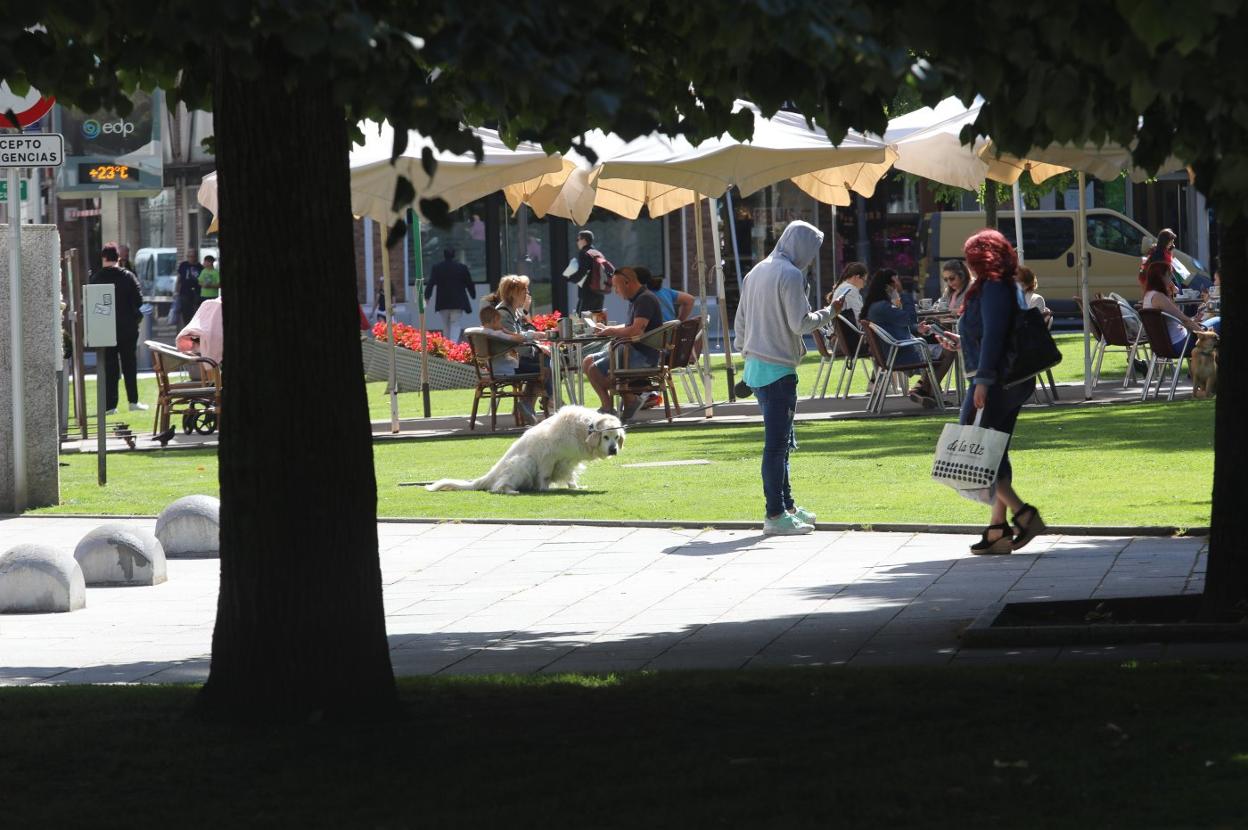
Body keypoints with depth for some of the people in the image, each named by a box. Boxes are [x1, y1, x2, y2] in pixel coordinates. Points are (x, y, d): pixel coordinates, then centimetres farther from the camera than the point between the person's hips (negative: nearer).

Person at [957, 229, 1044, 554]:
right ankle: (998, 529, 11)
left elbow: (993, 335, -22)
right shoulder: (1011, 287, 16)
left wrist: (983, 380, -25)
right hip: (1017, 381, 10)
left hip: (995, 381, -10)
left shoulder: (991, 289, -14)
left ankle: (1023, 515, -13)